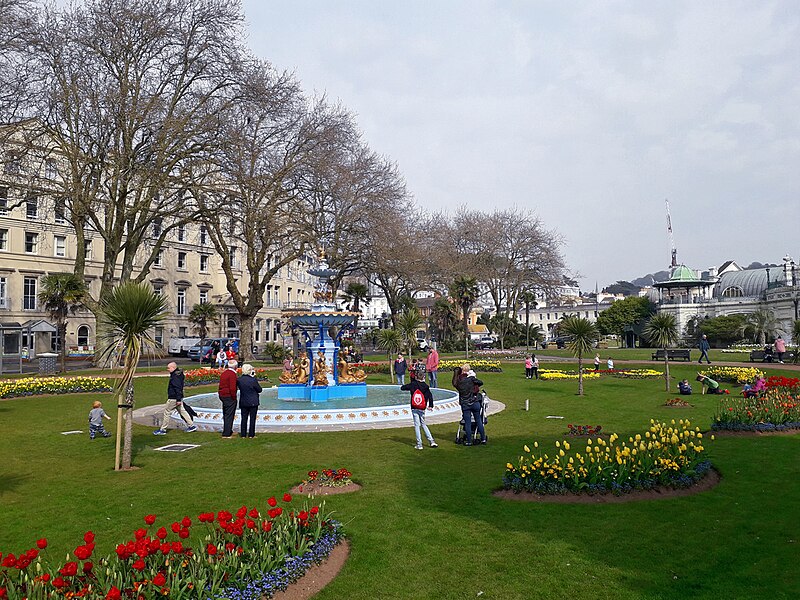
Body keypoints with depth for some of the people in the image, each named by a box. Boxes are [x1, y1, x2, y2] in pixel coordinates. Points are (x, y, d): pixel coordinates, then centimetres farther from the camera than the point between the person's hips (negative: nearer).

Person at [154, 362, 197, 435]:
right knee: (182, 411, 13)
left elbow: (178, 388, -25)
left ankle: (162, 429, 9)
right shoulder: (178, 374, 12)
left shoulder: (175, 376, -20)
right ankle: (191, 425, 14)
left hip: (173, 398, -10)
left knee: (166, 412, 1)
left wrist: (178, 399, -26)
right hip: (177, 398, 10)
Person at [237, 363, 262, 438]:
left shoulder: (239, 380, -4)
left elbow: (238, 387, 11)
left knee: (244, 418, 11)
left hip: (243, 402, 4)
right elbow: (259, 390, -6)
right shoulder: (253, 380, -16)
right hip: (253, 402, -4)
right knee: (252, 418, 5)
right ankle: (251, 434, 6)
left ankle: (243, 434, 13)